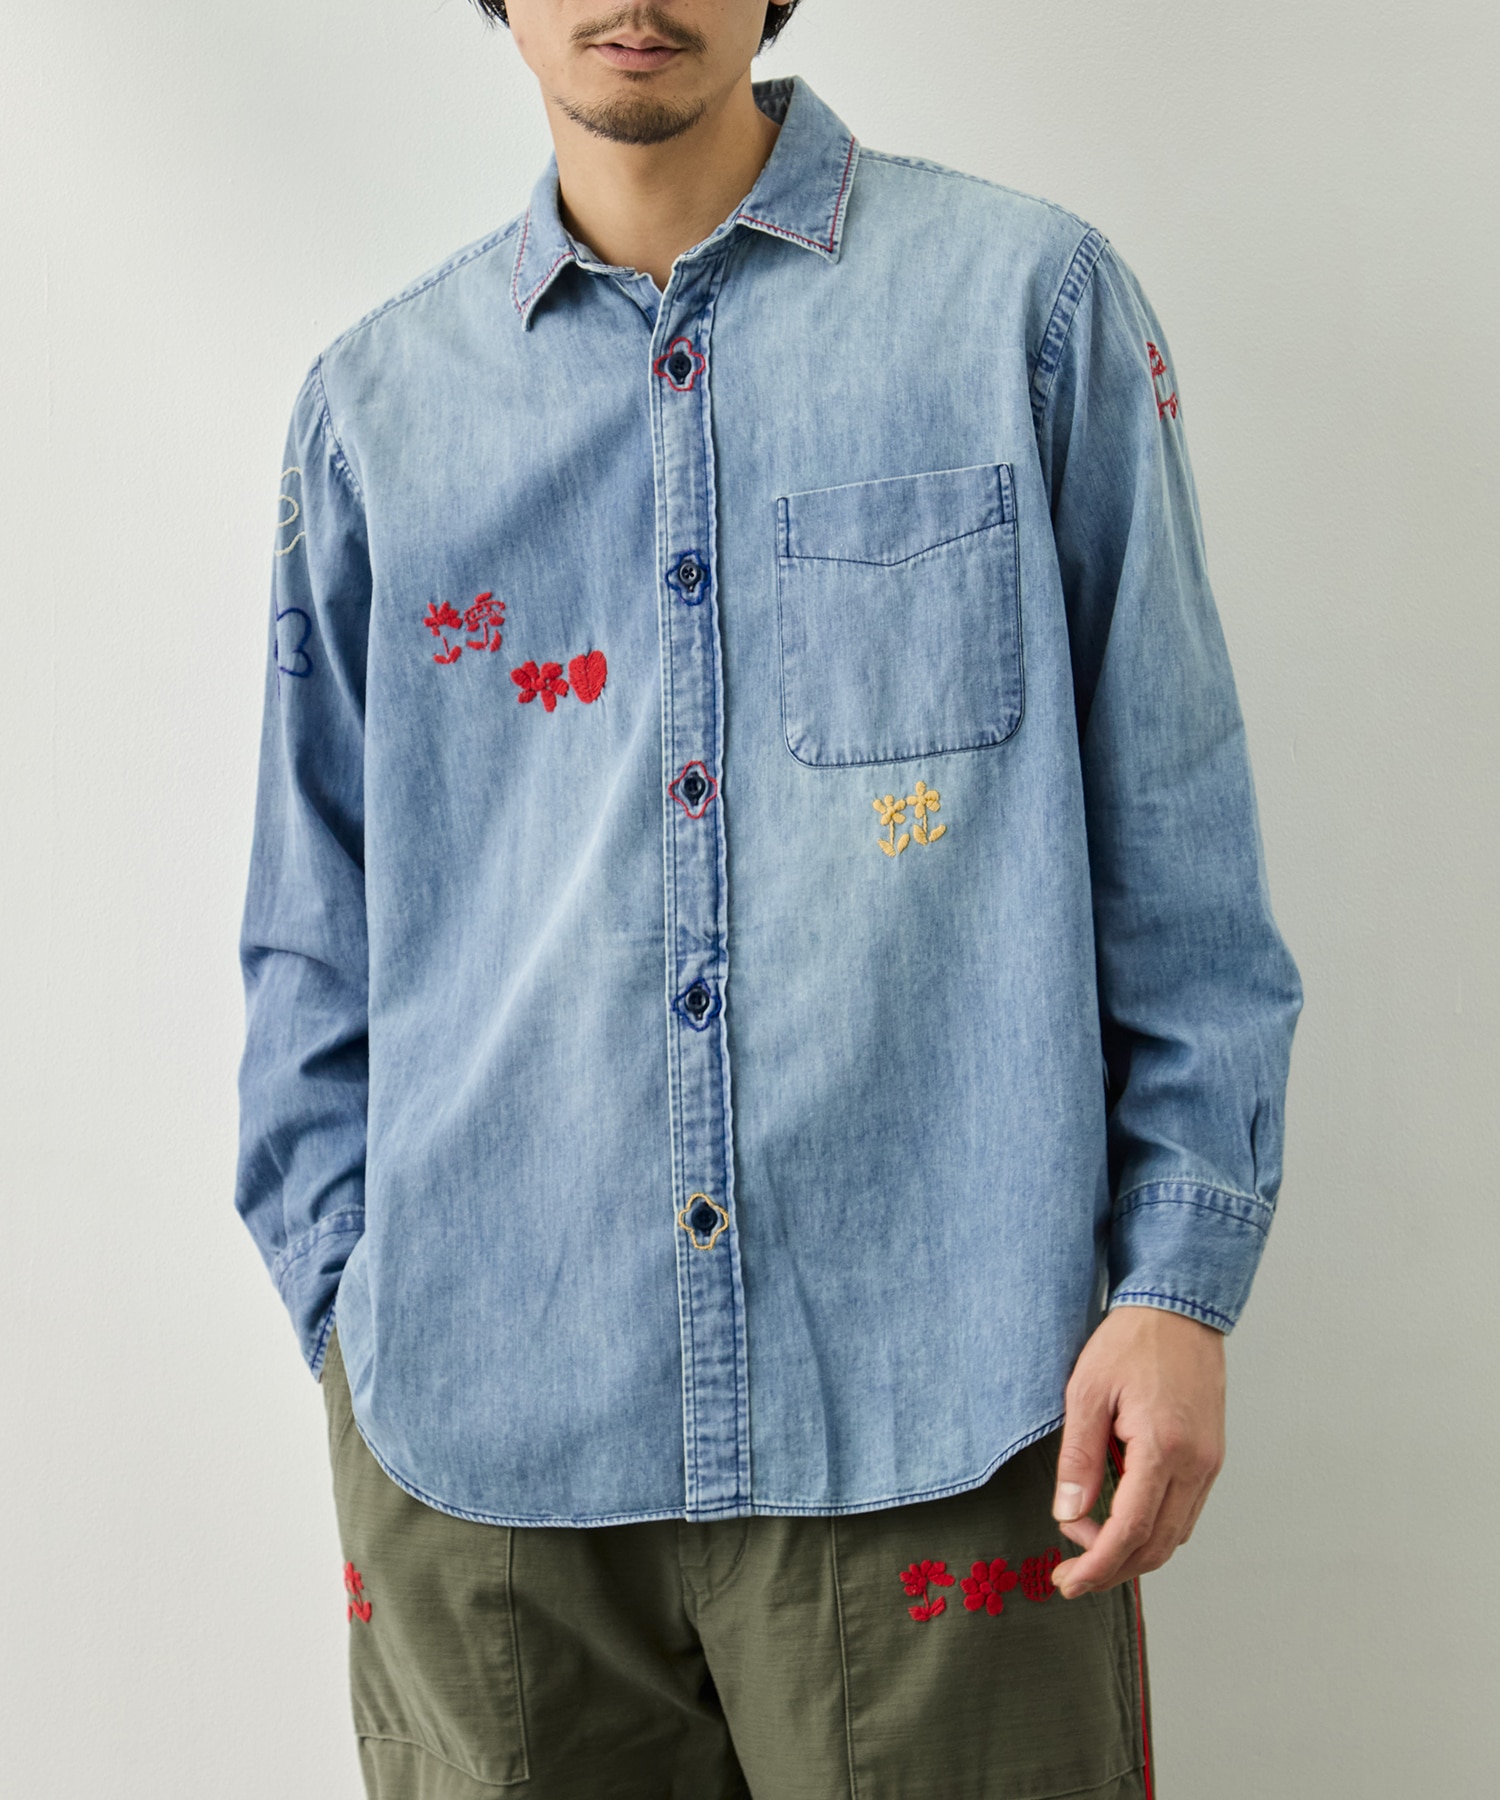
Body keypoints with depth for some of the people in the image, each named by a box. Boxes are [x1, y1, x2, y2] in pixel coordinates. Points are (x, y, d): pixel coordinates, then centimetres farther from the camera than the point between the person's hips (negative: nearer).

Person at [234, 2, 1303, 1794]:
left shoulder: (1032, 300, 4)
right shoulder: (374, 402, 10)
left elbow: (1174, 845, 2)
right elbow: (317, 925, 13)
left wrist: (1179, 1276, -4)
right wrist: (347, 1309, 6)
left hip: (934, 1397, -2)